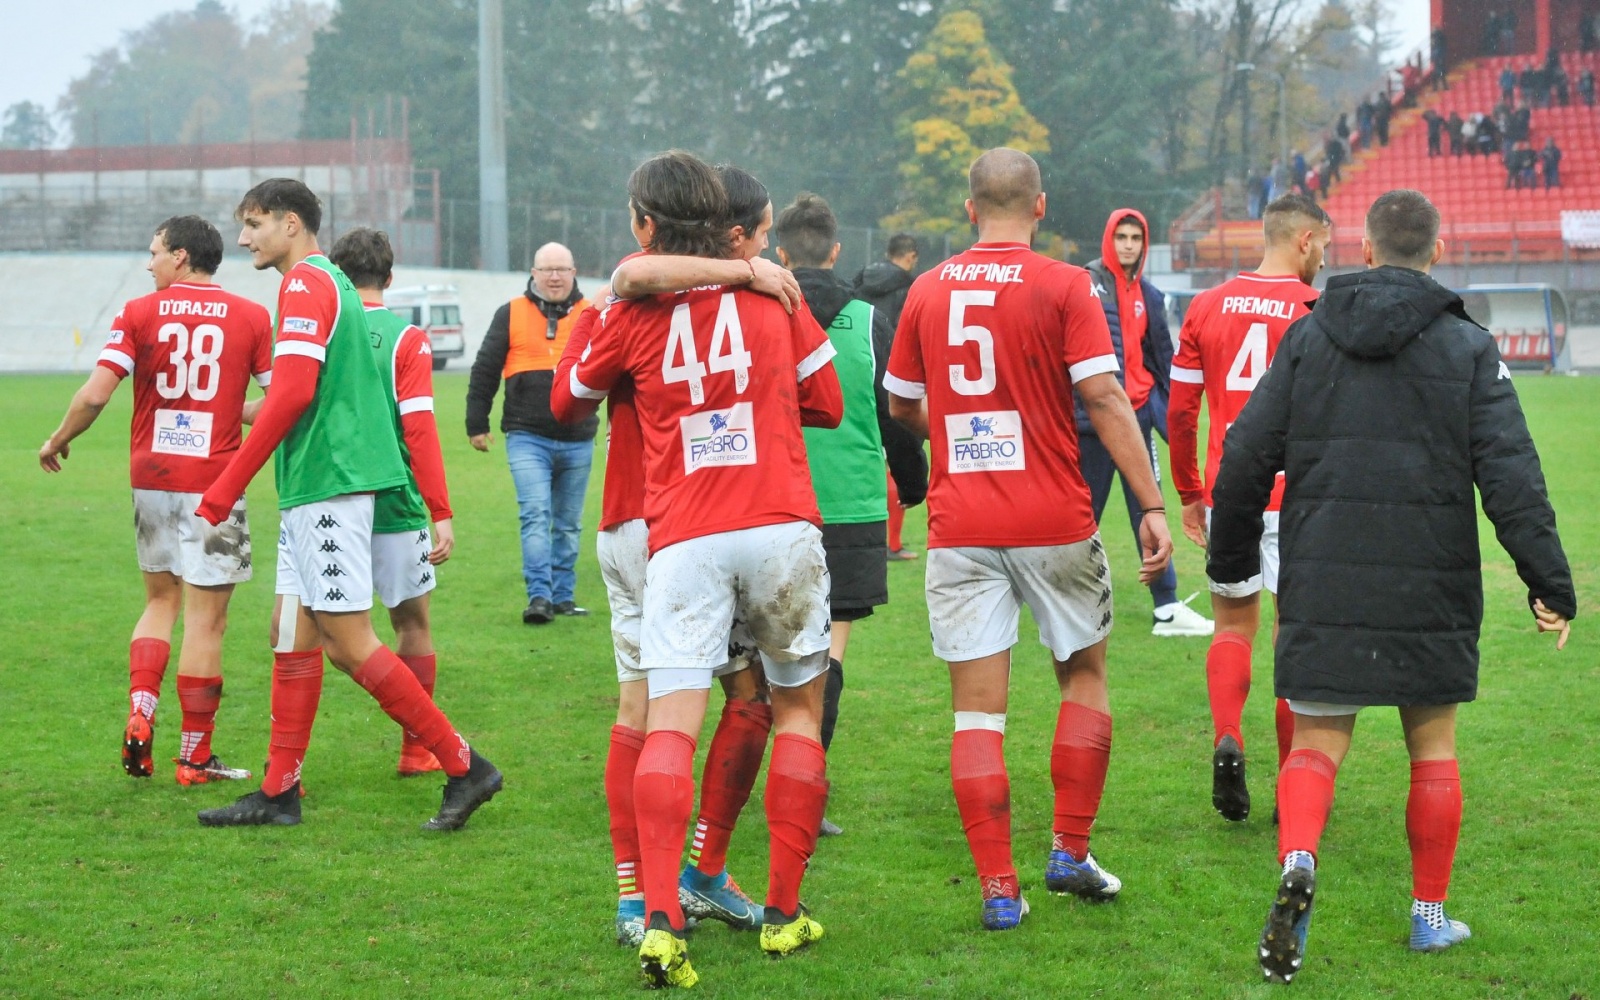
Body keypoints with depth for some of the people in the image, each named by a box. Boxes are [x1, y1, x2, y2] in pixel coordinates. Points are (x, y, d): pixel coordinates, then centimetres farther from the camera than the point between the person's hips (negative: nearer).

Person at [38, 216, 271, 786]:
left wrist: (59, 440, 7)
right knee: (205, 620, 2)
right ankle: (194, 757, 7)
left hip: (151, 476, 2)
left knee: (160, 601, 21)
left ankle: (139, 717, 4)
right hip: (213, 482, -2)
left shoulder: (140, 314, -1)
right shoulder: (250, 318, -1)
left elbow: (95, 394, -9)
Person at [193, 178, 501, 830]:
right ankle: (278, 794, 15)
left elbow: (293, 390, -21)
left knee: (349, 642, -9)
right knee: (293, 634, 11)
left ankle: (465, 767, -6)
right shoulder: (333, 282, 20)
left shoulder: (305, 283, -11)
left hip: (328, 484, -10)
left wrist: (226, 487, -19)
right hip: (316, 488, 10)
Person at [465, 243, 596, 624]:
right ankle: (539, 597, -16)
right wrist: (476, 424, 6)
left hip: (577, 441, 2)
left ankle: (563, 596, 17)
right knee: (535, 514, -14)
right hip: (527, 438, -2)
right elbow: (484, 371, 6)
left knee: (568, 523, 9)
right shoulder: (511, 315, 3)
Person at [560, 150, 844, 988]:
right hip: (780, 526, 1)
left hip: (682, 539, -1)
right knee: (798, 708, 15)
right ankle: (783, 912, 15)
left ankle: (661, 918, -22)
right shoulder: (771, 291, 7)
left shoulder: (633, 312, 4)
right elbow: (826, 403, 14)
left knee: (668, 724, -6)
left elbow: (573, 400, 20)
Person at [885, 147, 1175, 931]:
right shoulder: (1064, 286, -5)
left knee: (977, 710, 3)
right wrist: (1152, 505, -11)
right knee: (1084, 676, 19)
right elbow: (1105, 399, -12)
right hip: (1054, 525, -2)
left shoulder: (928, 291, 5)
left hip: (959, 530, 2)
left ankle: (998, 889, 0)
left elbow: (902, 404, 15)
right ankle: (1070, 852, 18)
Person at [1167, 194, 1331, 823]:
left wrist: (1188, 492, 17)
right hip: (1297, 502, -3)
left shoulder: (1207, 306, 5)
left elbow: (1180, 410, 7)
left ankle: (1226, 740, -9)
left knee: (1234, 624, 16)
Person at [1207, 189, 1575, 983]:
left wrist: (1231, 560, 15)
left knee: (1317, 742, 5)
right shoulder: (1468, 349, -2)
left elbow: (1247, 458, 3)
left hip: (1322, 587, 1)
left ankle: (1298, 862, -23)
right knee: (1432, 747, 14)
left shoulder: (1308, 337, 4)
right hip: (1431, 590, -1)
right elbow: (1510, 473, -9)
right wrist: (1550, 583, -7)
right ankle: (1431, 914, 21)